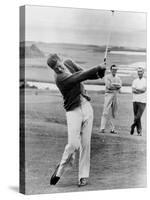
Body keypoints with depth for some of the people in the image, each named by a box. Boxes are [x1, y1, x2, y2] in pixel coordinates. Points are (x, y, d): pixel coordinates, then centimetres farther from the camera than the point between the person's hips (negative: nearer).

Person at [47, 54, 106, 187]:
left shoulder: (68, 62, 4)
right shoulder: (60, 78, -18)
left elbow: (83, 74, 6)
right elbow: (80, 77, -25)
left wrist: (97, 74, -14)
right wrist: (98, 68, -20)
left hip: (87, 107, 6)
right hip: (73, 111, -6)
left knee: (85, 144, 2)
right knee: (73, 144, -14)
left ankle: (84, 175, 9)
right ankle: (62, 168, 12)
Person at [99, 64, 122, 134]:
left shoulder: (118, 78, 16)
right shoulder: (107, 77, 2)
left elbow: (119, 86, -2)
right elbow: (108, 86, -13)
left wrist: (113, 84, -14)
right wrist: (116, 86, -7)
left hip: (115, 95, 5)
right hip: (108, 94, -5)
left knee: (114, 113, 5)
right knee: (106, 112, -12)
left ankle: (112, 129, 8)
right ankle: (102, 128, -14)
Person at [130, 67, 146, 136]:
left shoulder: (145, 81, 3)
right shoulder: (135, 81, 12)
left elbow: (144, 90, -10)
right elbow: (133, 90, 0)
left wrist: (136, 89, -4)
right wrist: (140, 91, -12)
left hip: (142, 101, -3)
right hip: (135, 100, 3)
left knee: (138, 117, -12)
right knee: (136, 117, 2)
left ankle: (133, 126, 7)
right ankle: (139, 131, 8)